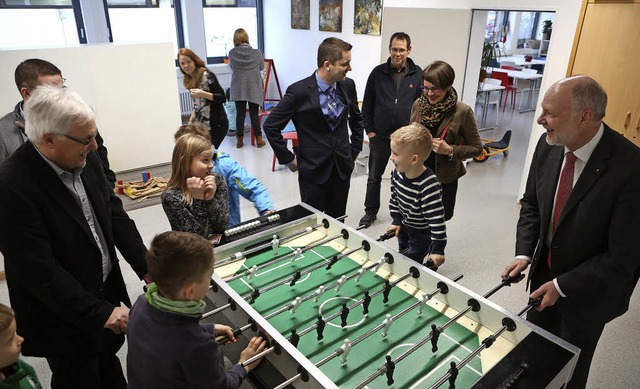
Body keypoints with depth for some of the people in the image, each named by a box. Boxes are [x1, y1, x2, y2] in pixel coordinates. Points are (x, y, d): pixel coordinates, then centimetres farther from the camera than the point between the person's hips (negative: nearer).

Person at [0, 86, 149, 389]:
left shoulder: (84, 158, -7)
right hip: (65, 317, -6)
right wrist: (100, 313, -23)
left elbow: (113, 212, 1)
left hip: (106, 290, 6)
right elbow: (40, 271, -26)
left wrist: (146, 268, -7)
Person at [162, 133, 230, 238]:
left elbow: (223, 226, -6)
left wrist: (211, 199, -19)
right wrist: (198, 199, -23)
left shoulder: (218, 180, -4)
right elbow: (198, 236, -15)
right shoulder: (171, 196, -13)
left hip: (220, 243, 3)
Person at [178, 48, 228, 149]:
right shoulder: (189, 80, 11)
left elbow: (222, 98, -16)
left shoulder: (207, 76, -12)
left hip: (216, 125, -7)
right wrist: (191, 121, 15)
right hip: (201, 125, 7)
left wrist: (203, 94, -27)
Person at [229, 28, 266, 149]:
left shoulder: (232, 53, -8)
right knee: (254, 114, 7)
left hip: (238, 89, 1)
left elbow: (232, 67, 8)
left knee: (240, 114, 8)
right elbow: (261, 67, 7)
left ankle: (239, 140, 15)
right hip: (254, 89, -1)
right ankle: (259, 139, 11)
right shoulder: (256, 53, -9)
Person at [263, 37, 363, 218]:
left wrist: (355, 149, 12)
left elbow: (356, 118, 17)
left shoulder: (348, 85, -2)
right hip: (313, 170, -4)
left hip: (343, 167, 4)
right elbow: (270, 126, -10)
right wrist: (288, 160, -7)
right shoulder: (299, 91, -17)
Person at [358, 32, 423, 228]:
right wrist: (369, 129, -1)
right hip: (380, 135, 1)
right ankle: (371, 211, 28)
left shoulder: (417, 74, -2)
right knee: (374, 176, 11)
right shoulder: (378, 72, -1)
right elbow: (367, 104, 3)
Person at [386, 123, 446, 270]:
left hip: (422, 233, -7)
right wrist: (396, 221, 5)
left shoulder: (429, 185, -37)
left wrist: (438, 249, -30)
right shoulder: (397, 174, -15)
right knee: (401, 257, 26)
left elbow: (436, 218, -33)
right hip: (403, 227, 7)